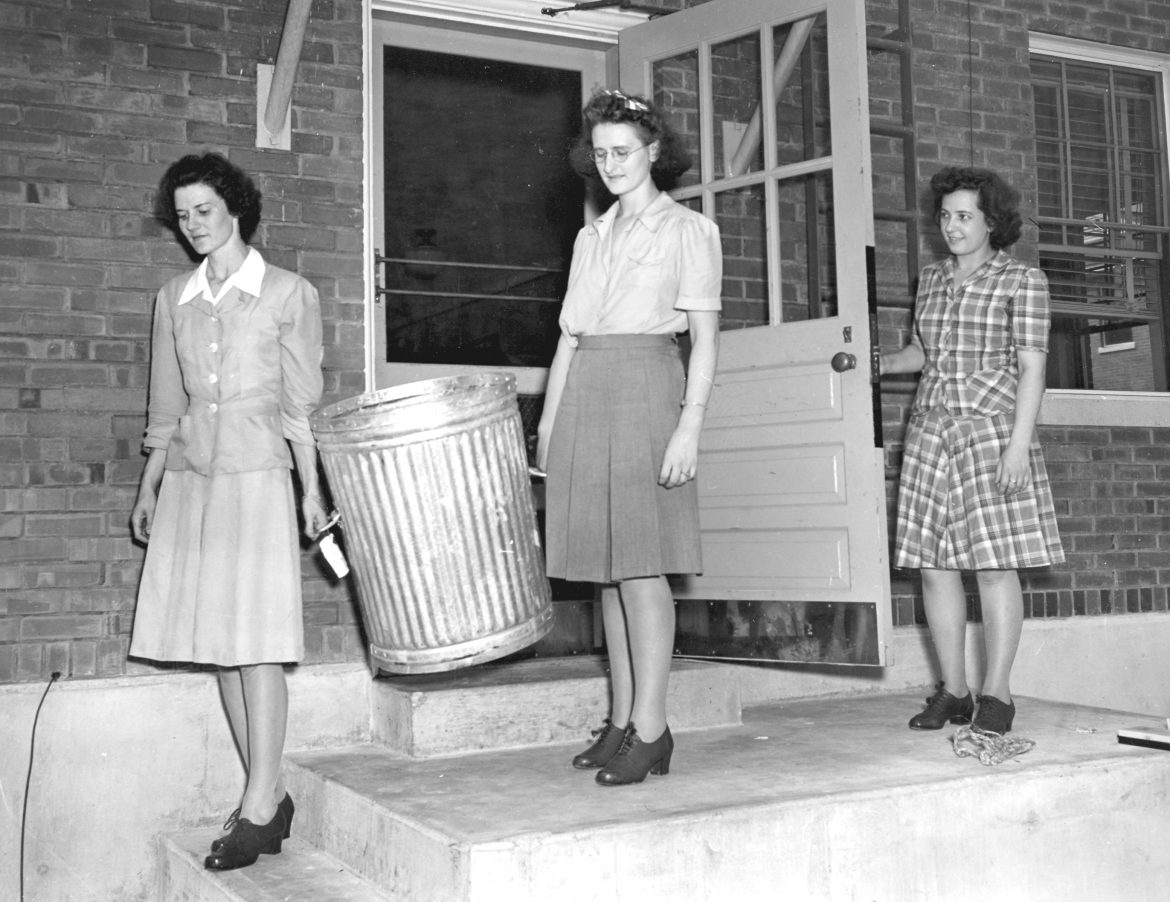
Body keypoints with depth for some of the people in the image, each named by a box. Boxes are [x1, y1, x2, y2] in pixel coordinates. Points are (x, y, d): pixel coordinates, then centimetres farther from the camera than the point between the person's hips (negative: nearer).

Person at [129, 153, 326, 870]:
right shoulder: (174, 299, 14)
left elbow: (301, 401, -1)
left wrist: (313, 488, -7)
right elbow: (166, 405, 18)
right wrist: (148, 488, 16)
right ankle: (269, 797, 11)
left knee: (255, 637, -9)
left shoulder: (289, 293, 1)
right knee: (217, 641, 3)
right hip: (190, 479, 5)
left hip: (257, 475, -5)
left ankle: (258, 806, -4)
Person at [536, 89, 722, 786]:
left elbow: (705, 336, -3)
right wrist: (549, 420, 12)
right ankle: (621, 720, 12)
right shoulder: (592, 237, 20)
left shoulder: (688, 229, 4)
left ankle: (651, 729, -4)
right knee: (607, 566, 5)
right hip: (585, 395, 6)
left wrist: (690, 426, -13)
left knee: (641, 564, -9)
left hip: (646, 388, -6)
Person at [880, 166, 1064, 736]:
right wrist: (873, 363, 10)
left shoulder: (1021, 280, 0)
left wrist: (1019, 445, -14)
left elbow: (1032, 366, -5)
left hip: (991, 430, -5)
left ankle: (996, 693, 1)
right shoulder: (932, 279, 16)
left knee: (995, 564, -7)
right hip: (930, 430, 5)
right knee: (933, 565, 2)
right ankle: (952, 691, 10)